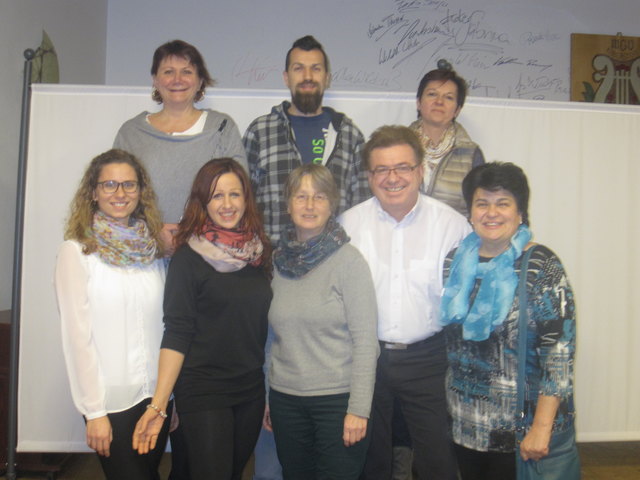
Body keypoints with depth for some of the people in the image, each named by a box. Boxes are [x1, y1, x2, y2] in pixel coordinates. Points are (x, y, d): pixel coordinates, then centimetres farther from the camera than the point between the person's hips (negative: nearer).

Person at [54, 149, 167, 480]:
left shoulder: (152, 249, 5)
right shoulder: (76, 251, -8)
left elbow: (164, 326, 8)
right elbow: (77, 334, -10)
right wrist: (93, 411, -11)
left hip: (157, 395, 4)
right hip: (111, 400, -4)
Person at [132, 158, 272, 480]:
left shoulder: (258, 252, 5)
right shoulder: (189, 258, -8)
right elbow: (176, 334, -11)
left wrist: (273, 393, 10)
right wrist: (159, 405, -17)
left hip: (252, 393, 5)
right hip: (203, 394, -5)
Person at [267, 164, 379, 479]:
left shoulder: (348, 260, -9)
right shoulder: (278, 260, 3)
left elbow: (365, 340, -11)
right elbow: (277, 338, 9)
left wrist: (358, 408, -14)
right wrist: (267, 399, 12)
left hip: (338, 398, -4)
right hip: (285, 398, 4)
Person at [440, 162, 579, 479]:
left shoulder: (541, 266, -12)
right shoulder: (456, 261, 2)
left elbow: (559, 354, -16)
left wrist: (541, 427, -18)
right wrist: (446, 402, 9)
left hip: (520, 428, -4)